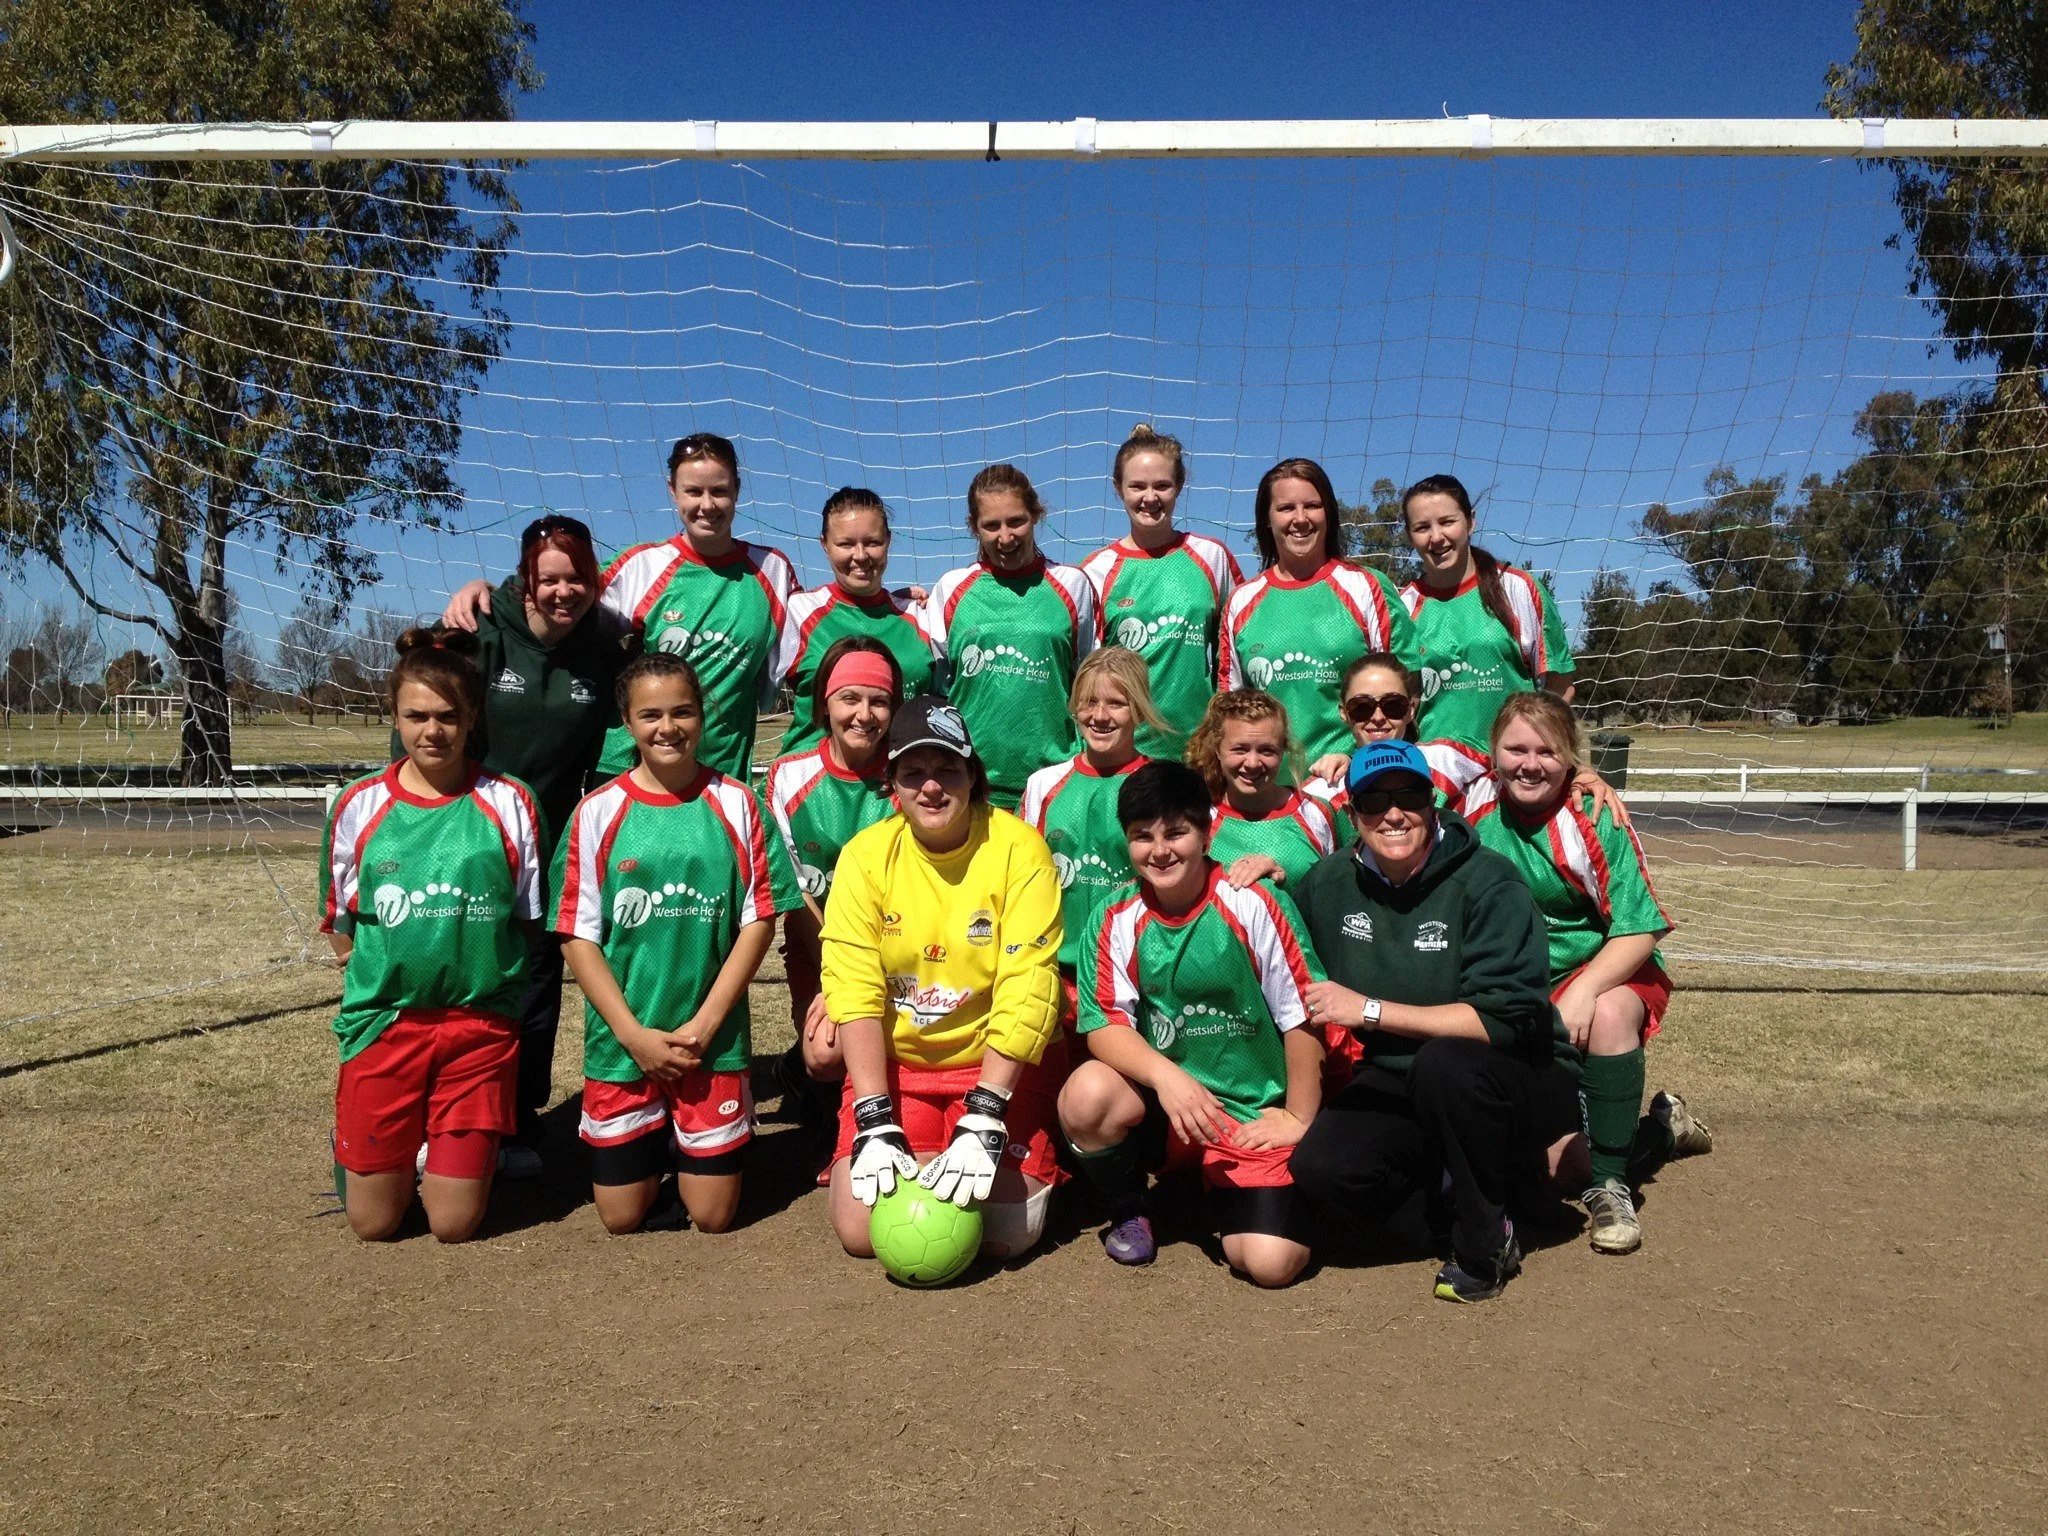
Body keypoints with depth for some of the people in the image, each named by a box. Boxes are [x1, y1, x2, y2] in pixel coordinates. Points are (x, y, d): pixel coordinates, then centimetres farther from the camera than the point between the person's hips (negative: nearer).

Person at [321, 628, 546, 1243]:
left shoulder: (509, 803, -3)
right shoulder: (359, 806, 0)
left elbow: (528, 921, 4)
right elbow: (341, 925, 10)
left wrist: (481, 977, -3)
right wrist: (379, 979, 0)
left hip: (480, 1025, -1)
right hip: (384, 1021, 1)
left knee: (454, 1226, 2)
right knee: (373, 1225, 8)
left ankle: (454, 1150, 33)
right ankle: (357, 1146, 38)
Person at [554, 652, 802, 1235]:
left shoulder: (735, 803, -2)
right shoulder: (598, 811, -3)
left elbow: (759, 919, -3)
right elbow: (577, 935, -3)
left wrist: (704, 1024, -11)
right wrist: (635, 1034, -11)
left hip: (715, 1040, 0)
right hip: (621, 1042, 0)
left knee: (713, 1216, 6)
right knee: (622, 1216, 7)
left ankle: (692, 1139, 35)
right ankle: (655, 1143, 36)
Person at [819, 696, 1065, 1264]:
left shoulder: (1018, 848, -14)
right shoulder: (865, 855, -7)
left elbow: (1026, 991, -19)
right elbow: (852, 990, -11)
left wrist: (984, 1120, -25)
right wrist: (876, 1124, -20)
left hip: (1002, 1064, -2)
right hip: (894, 1062, 2)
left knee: (1007, 1232, -13)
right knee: (860, 1228, -10)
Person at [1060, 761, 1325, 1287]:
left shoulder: (1253, 904, -13)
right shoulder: (1117, 918, -4)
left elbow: (1302, 1017, -7)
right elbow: (1105, 1026, -10)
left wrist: (1299, 1119, -3)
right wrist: (1167, 1076, -28)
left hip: (1256, 1114, -2)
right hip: (1160, 1104, 2)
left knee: (1272, 1262, -20)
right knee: (1087, 1093, -30)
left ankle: (1215, 1187, 16)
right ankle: (1127, 1210, 1)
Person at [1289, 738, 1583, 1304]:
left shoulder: (1487, 883, -18)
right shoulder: (1329, 884, -2)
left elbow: (1506, 1018, -28)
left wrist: (1371, 1010, -27)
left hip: (1518, 1082, -4)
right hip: (1396, 1085, 5)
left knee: (1445, 1063, -37)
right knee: (1320, 1167, -22)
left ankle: (1487, 1242, -10)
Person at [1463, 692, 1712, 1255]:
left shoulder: (1595, 819, -17)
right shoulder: (1477, 803, -9)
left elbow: (1640, 930, -19)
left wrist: (1585, 990, -33)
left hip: (1608, 973, -3)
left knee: (1608, 1014, -40)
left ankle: (1608, 1184, -20)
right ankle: (1662, 1128, 29)